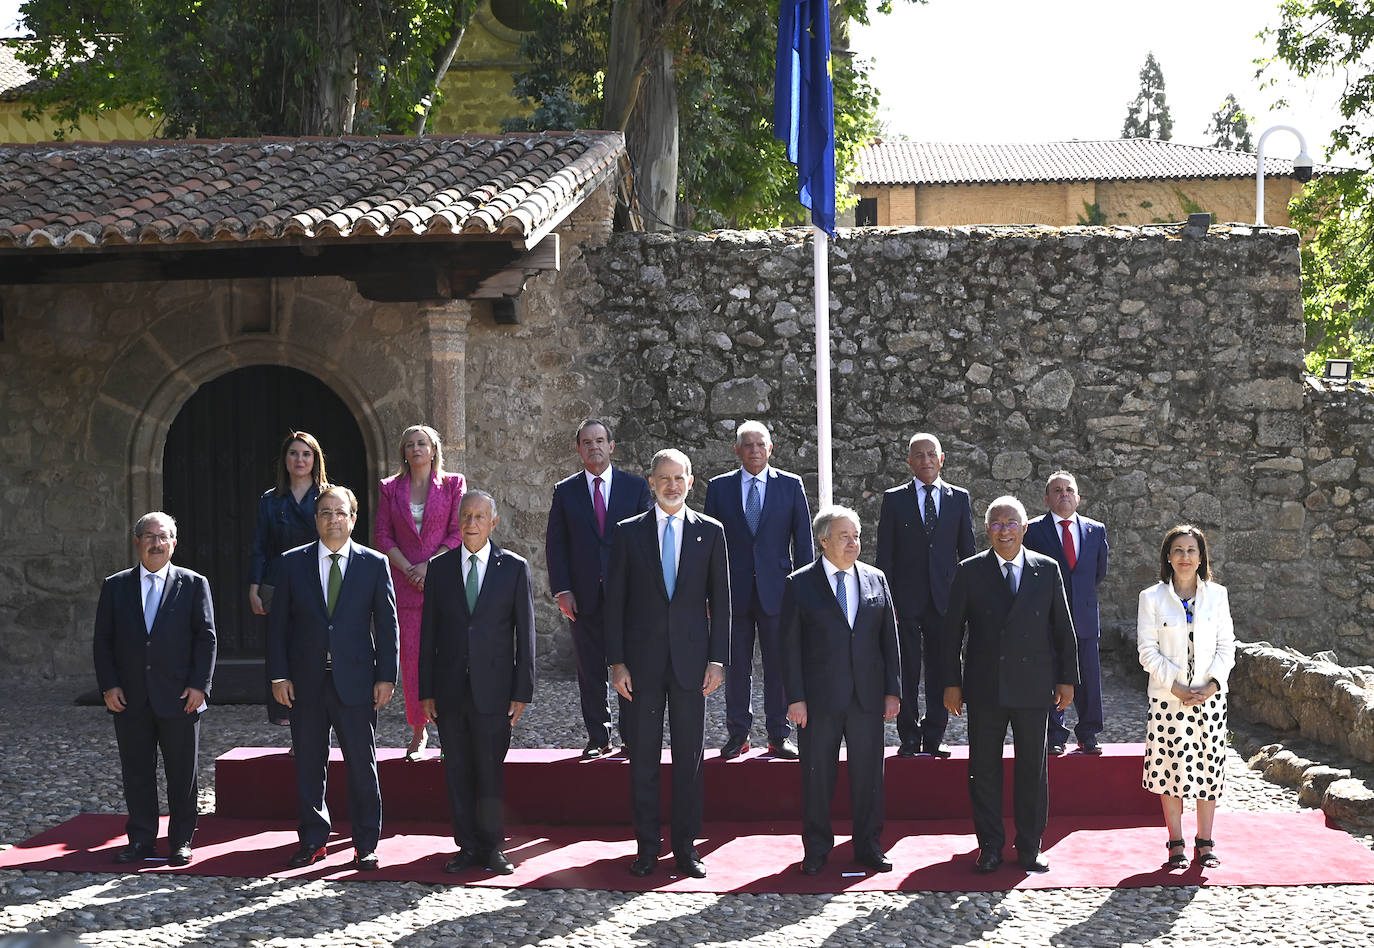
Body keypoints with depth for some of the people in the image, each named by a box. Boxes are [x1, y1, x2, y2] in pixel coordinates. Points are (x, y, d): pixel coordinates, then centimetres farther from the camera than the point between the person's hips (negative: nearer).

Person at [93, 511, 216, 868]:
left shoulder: (193, 584, 3)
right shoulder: (115, 586, 8)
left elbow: (206, 638, 0)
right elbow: (103, 641, 7)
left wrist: (199, 685, -8)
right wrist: (109, 686, -3)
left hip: (179, 699, -2)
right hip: (130, 700, 2)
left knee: (182, 773, 4)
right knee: (136, 772, 7)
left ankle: (181, 842, 14)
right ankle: (141, 841, 16)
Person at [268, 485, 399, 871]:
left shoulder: (374, 564, 3)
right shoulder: (293, 563, 5)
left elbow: (386, 625, 2)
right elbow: (277, 624, 5)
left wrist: (386, 677, -4)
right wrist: (279, 675, -2)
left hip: (355, 682, -1)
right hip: (306, 683, 1)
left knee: (362, 766, 3)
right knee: (309, 766, 8)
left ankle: (366, 845, 12)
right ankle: (313, 842, 19)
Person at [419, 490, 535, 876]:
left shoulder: (514, 567, 1)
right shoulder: (440, 567, 7)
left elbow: (525, 632, 1)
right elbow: (428, 632, 8)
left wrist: (522, 691, -4)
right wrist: (425, 691, 3)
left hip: (493, 688, -2)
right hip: (449, 688, 2)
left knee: (490, 771, -1)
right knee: (457, 771, 6)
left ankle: (492, 847, 10)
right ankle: (468, 846, 15)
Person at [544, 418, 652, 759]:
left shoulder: (636, 486, 5)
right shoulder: (565, 491, 7)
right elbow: (554, 544, 5)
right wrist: (562, 590, -5)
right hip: (584, 596, 1)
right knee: (590, 671, 4)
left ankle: (632, 738, 7)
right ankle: (598, 739, 12)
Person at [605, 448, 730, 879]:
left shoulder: (710, 532, 5)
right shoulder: (629, 532, 4)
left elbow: (721, 600, 5)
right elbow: (615, 601, 3)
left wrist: (718, 659, -2)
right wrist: (617, 662, -4)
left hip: (690, 659, 0)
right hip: (643, 661, 0)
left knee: (690, 756, 4)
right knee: (643, 756, 4)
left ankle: (686, 846, 12)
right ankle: (647, 845, 12)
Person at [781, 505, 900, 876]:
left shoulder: (876, 579, 8)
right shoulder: (800, 584, -1)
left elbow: (889, 639, 9)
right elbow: (790, 646, -3)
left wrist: (892, 690, 4)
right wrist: (796, 698, -9)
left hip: (868, 697, 3)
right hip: (819, 698, -2)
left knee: (868, 773, 7)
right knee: (817, 776, 5)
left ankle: (868, 846, 19)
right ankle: (816, 849, 16)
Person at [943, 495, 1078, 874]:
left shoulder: (1047, 569, 4)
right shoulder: (970, 571, 2)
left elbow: (1062, 627, 8)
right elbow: (953, 630, 3)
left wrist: (1067, 677, 5)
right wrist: (952, 682, -1)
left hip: (1033, 686, 0)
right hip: (984, 688, 0)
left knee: (1033, 769, 5)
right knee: (984, 769, 4)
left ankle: (1030, 847, 15)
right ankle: (990, 846, 15)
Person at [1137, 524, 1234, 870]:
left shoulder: (1216, 595, 4)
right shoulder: (1152, 598, -1)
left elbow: (1227, 646, 4)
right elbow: (1148, 651, -4)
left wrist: (1212, 684, -10)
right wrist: (1176, 687, -14)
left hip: (1210, 696, 1)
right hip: (1168, 696, -1)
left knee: (1209, 766, 4)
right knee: (1171, 768, 1)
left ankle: (1204, 843, 15)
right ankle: (1176, 845, 11)